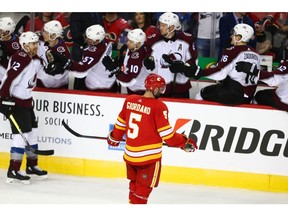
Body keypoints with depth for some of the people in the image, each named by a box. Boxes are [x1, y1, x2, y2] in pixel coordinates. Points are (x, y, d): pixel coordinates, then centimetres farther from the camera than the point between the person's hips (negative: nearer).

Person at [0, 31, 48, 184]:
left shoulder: (35, 60, 8)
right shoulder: (20, 59, -22)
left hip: (26, 100, 10)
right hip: (14, 101, -10)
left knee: (32, 131, 16)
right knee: (21, 133, -13)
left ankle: (32, 165, 29)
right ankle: (13, 171, -12)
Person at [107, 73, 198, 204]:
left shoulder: (130, 100, 1)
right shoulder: (159, 107, -17)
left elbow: (121, 123, 13)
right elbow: (167, 134, -16)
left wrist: (115, 137, 31)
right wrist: (184, 143, -4)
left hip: (129, 154, 6)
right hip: (149, 157, -6)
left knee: (134, 184, 24)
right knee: (144, 188, 3)